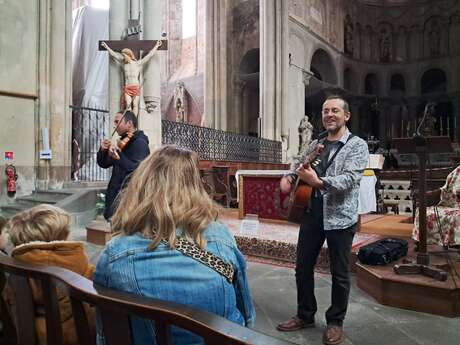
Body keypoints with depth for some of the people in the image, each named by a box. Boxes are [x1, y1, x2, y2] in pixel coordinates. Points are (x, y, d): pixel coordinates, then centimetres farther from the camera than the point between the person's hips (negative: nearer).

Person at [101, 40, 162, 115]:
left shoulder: (138, 63, 3)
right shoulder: (124, 63, 12)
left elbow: (149, 55, 4)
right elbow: (114, 54, 23)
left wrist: (156, 46, 6)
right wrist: (107, 47, 31)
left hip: (136, 87, -2)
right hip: (127, 87, 2)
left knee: (135, 105, -4)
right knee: (128, 104, -7)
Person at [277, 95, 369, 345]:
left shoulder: (357, 145, -5)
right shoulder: (315, 145, 12)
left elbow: (350, 179, -19)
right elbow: (297, 164, 23)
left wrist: (318, 181, -34)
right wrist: (288, 177, 0)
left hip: (340, 217, -5)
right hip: (311, 213, 5)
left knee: (339, 273, 8)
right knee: (302, 267, 11)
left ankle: (335, 322, 28)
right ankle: (305, 315, 30)